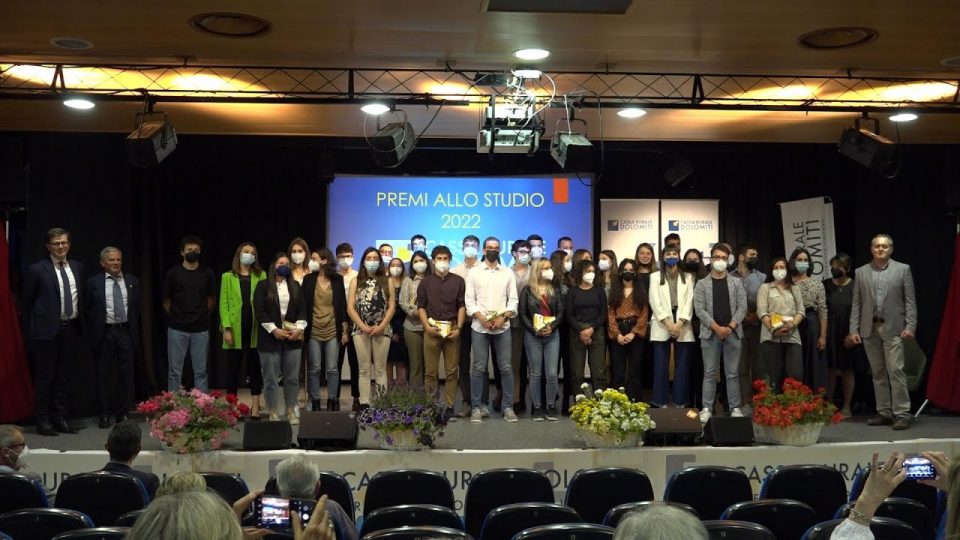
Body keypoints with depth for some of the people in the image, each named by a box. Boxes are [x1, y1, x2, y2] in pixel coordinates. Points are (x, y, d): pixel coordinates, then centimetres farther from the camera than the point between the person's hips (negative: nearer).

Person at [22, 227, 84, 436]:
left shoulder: (77, 267, 10)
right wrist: (30, 332, -2)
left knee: (64, 377, 12)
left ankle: (60, 418, 21)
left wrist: (80, 324, 10)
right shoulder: (37, 270, -5)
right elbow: (27, 303, -2)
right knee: (44, 377, 3)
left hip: (71, 329, 5)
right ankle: (43, 421, 12)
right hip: (47, 330, -5)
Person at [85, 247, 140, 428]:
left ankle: (123, 413, 16)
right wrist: (93, 332, -1)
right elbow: (88, 311, 3)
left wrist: (135, 332, 6)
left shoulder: (132, 282, 8)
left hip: (126, 332, 2)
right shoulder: (93, 283, 1)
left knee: (126, 374, 5)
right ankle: (104, 414, 15)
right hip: (104, 333, -2)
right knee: (103, 375, 5)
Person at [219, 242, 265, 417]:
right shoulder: (228, 276, 7)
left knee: (255, 368, 4)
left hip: (255, 328, 1)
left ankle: (255, 408, 9)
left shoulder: (261, 276, 9)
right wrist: (227, 328, -9)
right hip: (235, 329, -1)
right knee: (233, 368, 5)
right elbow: (223, 304, 1)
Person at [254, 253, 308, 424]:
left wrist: (299, 328, -7)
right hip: (270, 338, -3)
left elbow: (302, 309, 8)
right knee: (271, 378, 1)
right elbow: (259, 311, -6)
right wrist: (274, 330, -14)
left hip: (292, 337, 3)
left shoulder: (295, 286, 13)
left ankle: (291, 411, 14)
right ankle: (274, 412, 9)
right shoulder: (263, 286, 2)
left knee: (292, 377, 4)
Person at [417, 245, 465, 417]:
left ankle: (449, 406, 5)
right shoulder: (425, 282, 12)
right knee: (431, 371, 0)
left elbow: (462, 306, 7)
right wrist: (427, 327, -6)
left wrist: (459, 328, -4)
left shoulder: (458, 281, 11)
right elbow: (421, 306, 8)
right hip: (432, 330, 0)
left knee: (452, 371, 0)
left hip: (452, 330, 0)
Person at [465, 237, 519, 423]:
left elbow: (513, 299, 5)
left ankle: (508, 407, 9)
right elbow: (469, 300, 0)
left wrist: (503, 317, -11)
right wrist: (481, 318, -12)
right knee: (479, 368, 1)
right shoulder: (474, 272, 5)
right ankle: (476, 408, 8)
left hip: (502, 327, 1)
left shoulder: (508, 273, 9)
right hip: (479, 326, -1)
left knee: (506, 367, 2)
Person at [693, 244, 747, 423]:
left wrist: (730, 327, -10)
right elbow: (699, 309, -4)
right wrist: (717, 327, -13)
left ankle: (735, 408, 10)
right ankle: (707, 408, 4)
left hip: (733, 333, 1)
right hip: (710, 333, -1)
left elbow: (742, 307, 2)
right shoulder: (702, 284, 4)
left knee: (732, 373, 5)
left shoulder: (736, 283, 9)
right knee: (709, 373, 1)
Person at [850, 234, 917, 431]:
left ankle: (901, 414, -3)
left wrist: (910, 326, -8)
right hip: (869, 328, 3)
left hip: (893, 328, -3)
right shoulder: (861, 272, 10)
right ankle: (884, 413, 14)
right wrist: (853, 329, 2)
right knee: (878, 373, 7)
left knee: (895, 370, -9)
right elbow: (856, 303, 8)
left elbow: (910, 300, 1)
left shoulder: (903, 269, 4)